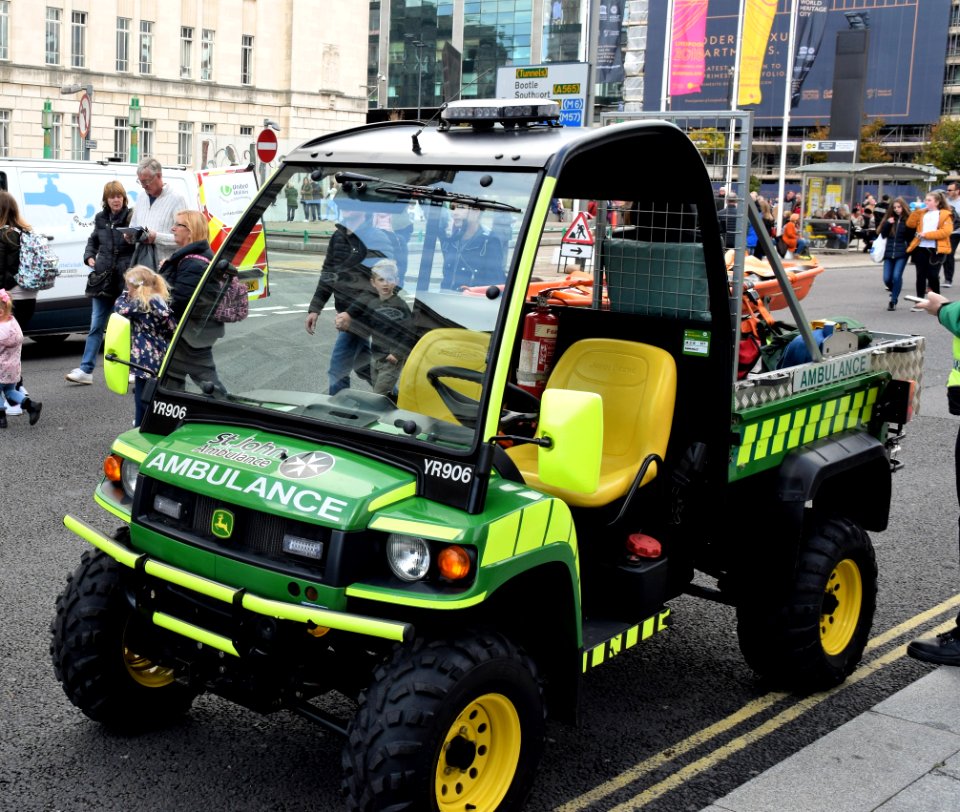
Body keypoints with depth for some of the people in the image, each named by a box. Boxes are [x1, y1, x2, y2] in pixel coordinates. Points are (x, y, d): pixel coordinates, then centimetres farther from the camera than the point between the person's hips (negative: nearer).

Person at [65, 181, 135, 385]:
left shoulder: (132, 217, -6)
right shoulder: (101, 219, 10)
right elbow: (93, 240, 24)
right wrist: (89, 256, 8)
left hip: (125, 280, -5)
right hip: (103, 278, 5)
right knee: (96, 326, 6)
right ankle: (86, 369, 8)